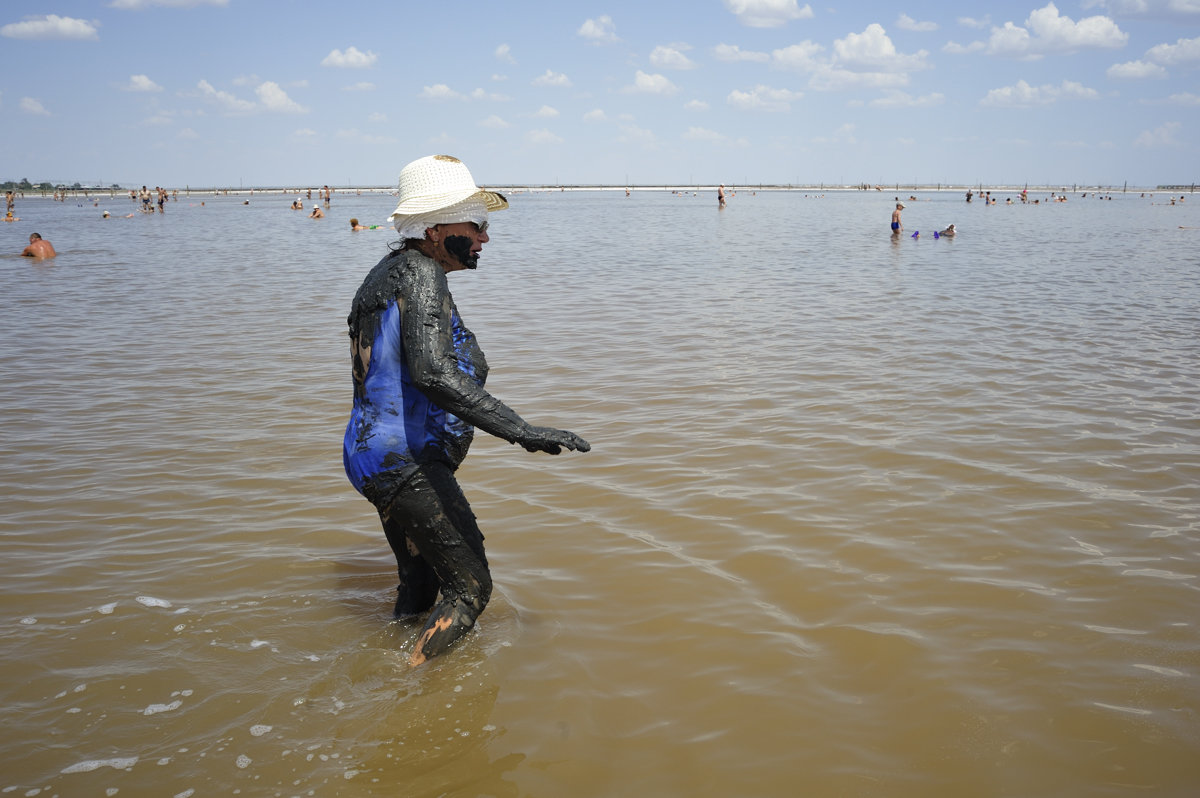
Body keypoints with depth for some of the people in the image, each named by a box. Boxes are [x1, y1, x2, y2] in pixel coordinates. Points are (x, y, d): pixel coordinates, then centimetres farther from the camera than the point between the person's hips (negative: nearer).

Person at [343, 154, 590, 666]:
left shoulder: (390, 270, 14)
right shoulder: (420, 275, -18)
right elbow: (432, 374, -33)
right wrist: (522, 432, -36)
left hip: (372, 454, 11)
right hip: (407, 460, -10)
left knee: (419, 589, 20)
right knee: (469, 587, -5)